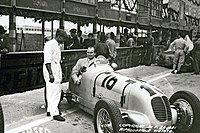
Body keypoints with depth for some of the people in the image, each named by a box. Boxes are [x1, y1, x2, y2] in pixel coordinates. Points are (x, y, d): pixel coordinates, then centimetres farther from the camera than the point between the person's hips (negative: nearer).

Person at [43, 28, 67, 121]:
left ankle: (50, 110, 25)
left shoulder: (57, 45, 17)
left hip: (57, 72, 10)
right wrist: (50, 74, -25)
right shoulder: (50, 44, -13)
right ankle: (55, 113, -6)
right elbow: (47, 60, -20)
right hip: (51, 72, -10)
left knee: (57, 92, 14)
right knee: (54, 92, -9)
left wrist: (59, 73, 25)